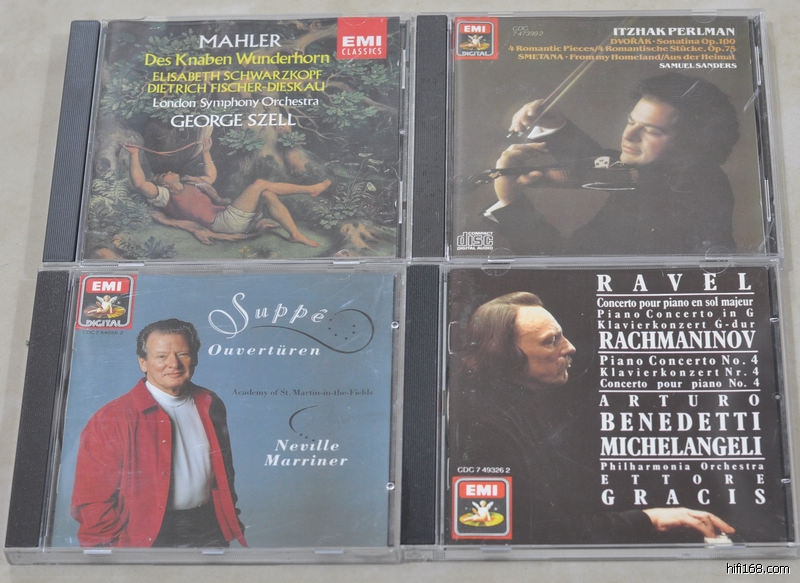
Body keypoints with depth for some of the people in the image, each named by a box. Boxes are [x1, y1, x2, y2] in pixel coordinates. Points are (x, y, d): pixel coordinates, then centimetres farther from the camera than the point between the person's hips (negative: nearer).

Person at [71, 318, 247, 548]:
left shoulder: (209, 406, 7)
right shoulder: (111, 419, -7)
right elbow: (92, 502, -6)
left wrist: (231, 522, 11)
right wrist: (121, 548, -9)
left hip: (209, 534, 4)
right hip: (148, 539, -4)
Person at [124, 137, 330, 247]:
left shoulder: (192, 185, 30)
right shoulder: (166, 196, 4)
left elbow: (211, 175, 46)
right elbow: (140, 183, -10)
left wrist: (206, 152, 45)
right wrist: (135, 155, -7)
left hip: (235, 219, 9)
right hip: (225, 221, -9)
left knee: (268, 195, -8)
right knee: (261, 184, -13)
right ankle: (311, 189, -9)